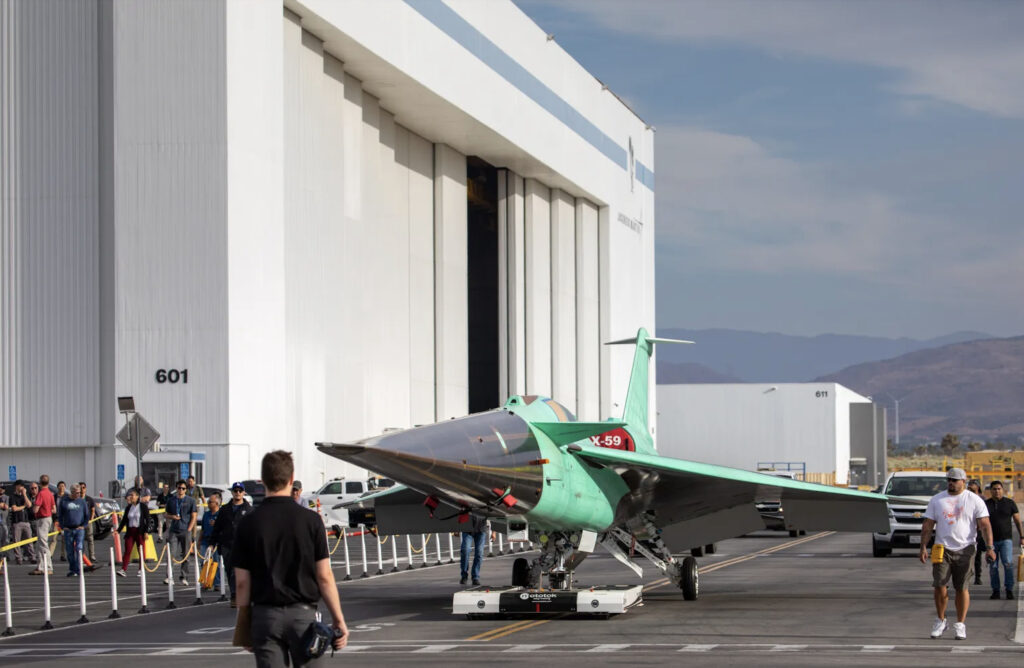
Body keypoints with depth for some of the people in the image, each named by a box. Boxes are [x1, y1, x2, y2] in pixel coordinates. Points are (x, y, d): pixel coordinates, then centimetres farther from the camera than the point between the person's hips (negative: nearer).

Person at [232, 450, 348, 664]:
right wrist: (339, 620, 1)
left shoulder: (248, 524, -2)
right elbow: (324, 577, -5)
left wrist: (244, 623, 9)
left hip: (265, 615, 1)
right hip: (303, 614, -1)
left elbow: (242, 582, -1)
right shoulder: (310, 521, -5)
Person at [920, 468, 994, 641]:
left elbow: (985, 525, -3)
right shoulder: (937, 500, 10)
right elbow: (927, 525, 10)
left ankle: (960, 624, 9)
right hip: (942, 549, 2)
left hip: (965, 550, -2)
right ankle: (940, 621, 12)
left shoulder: (974, 501, 2)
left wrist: (989, 548, -13)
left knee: (962, 588, -1)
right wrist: (923, 547, 0)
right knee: (939, 586, -5)